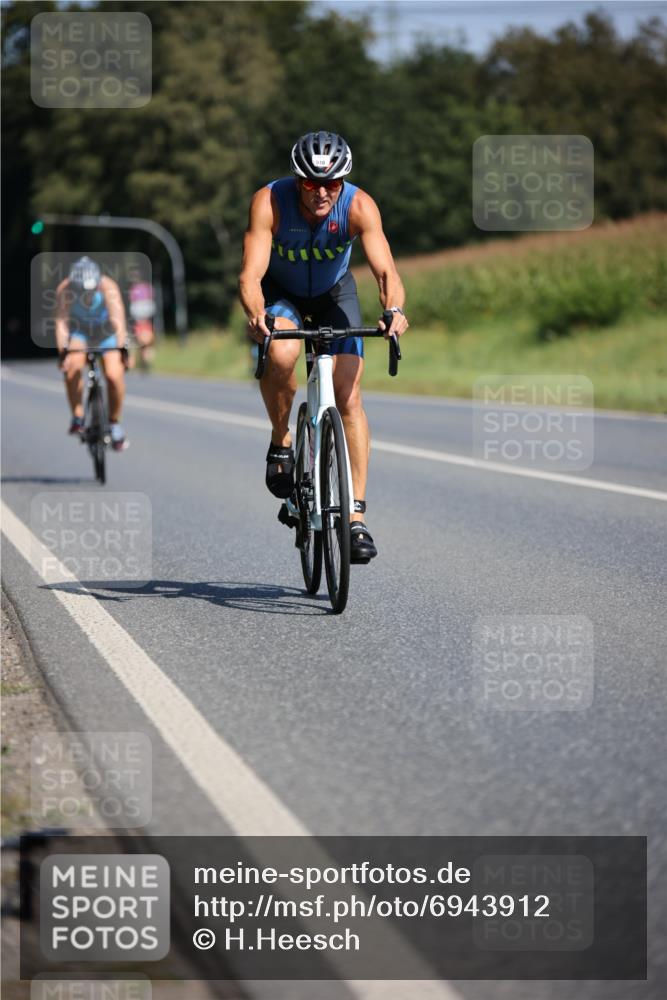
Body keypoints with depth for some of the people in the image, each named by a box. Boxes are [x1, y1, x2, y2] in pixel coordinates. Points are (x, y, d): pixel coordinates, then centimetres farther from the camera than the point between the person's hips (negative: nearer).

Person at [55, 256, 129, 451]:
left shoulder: (108, 287, -33)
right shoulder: (65, 289, -29)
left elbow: (118, 318, -41)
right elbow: (61, 322, -35)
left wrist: (123, 349, -53)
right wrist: (62, 351, -47)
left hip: (106, 332, -1)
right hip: (80, 331, 1)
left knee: (114, 375, -19)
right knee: (72, 367, -28)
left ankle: (114, 423, 3)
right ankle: (77, 417, -12)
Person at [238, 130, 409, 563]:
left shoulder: (359, 206, -30)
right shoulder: (269, 202, -32)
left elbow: (386, 270, -39)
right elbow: (251, 274, -39)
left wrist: (394, 309, -60)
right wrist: (256, 316, -60)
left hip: (335, 292, 1)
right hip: (280, 291, -1)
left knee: (349, 398, -11)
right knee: (281, 355, -34)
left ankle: (357, 515, -6)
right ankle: (281, 443, -6)